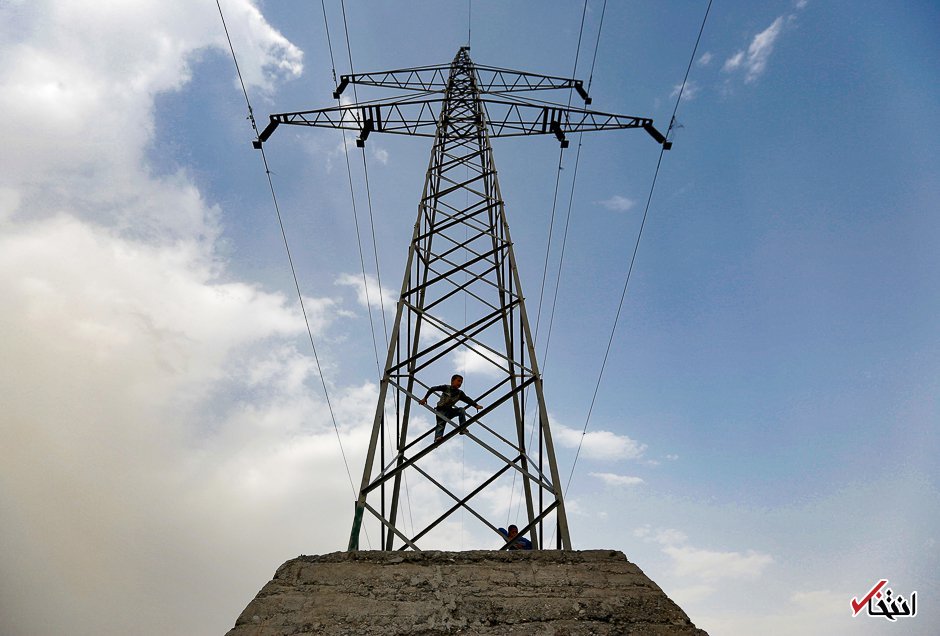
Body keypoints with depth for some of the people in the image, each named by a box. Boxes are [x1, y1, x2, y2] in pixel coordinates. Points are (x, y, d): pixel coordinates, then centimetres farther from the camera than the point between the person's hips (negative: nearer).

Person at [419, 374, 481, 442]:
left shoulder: (460, 393, 3)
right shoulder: (446, 388, -9)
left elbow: (467, 400, -8)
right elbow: (432, 389, -9)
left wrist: (476, 405, -23)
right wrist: (425, 398, -12)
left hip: (450, 410, 4)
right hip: (441, 410, -4)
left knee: (461, 410, -15)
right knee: (441, 424, -20)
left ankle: (463, 428, -18)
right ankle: (438, 437, -35)